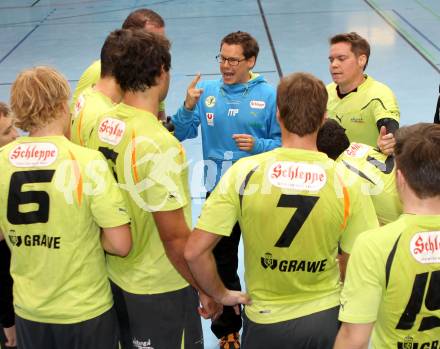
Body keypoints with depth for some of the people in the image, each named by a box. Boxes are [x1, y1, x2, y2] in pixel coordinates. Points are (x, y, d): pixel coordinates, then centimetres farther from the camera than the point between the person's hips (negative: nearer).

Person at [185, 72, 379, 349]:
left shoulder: (244, 172, -16)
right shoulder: (347, 182, -14)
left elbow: (194, 251, -16)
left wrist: (220, 294, 1)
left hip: (264, 319, -1)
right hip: (325, 316, 1)